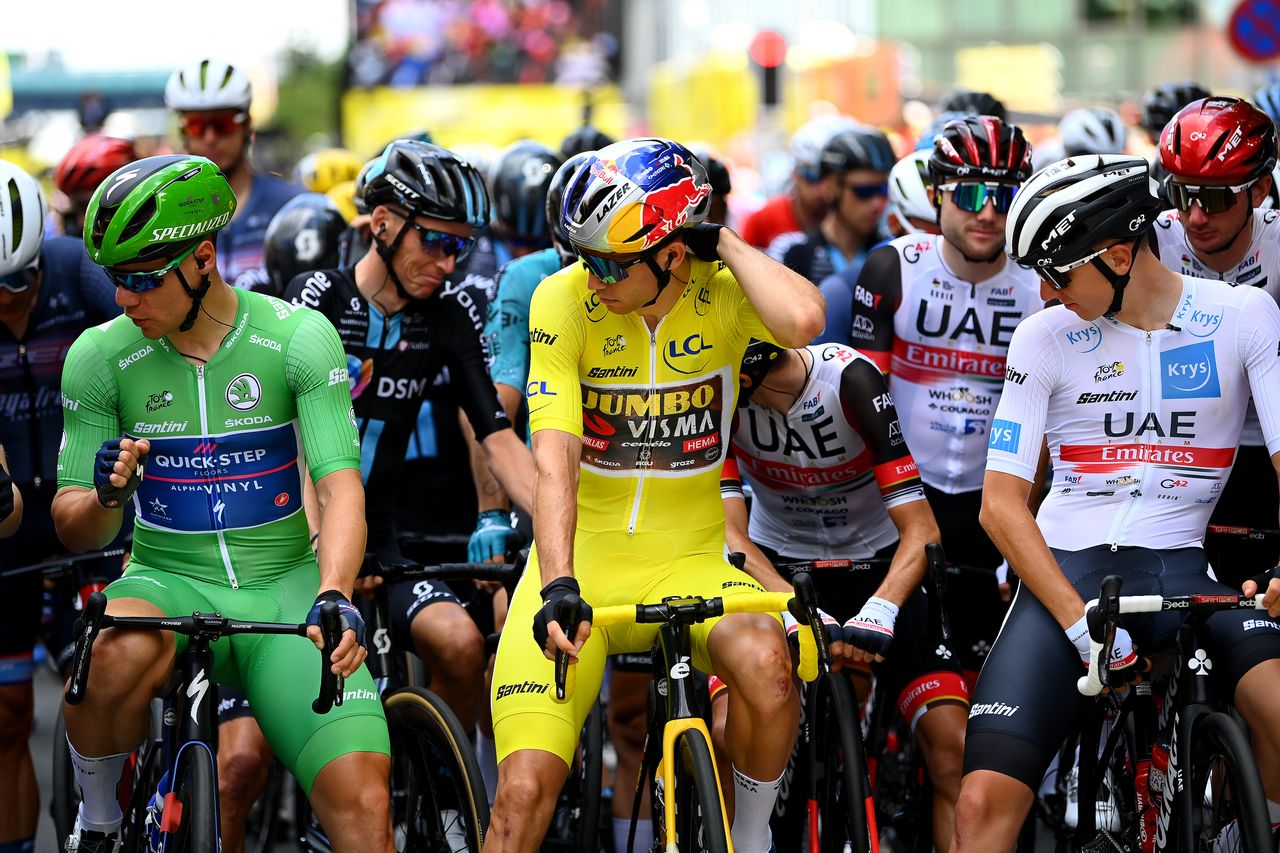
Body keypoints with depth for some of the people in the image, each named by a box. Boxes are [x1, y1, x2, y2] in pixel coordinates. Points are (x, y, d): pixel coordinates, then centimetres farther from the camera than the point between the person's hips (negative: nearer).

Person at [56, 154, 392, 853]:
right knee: (119, 652, -37)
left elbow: (339, 482, -14)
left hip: (285, 588, -1)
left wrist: (334, 596, -33)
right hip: (169, 582, 1)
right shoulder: (100, 356, -1)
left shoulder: (298, 337, -5)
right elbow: (74, 530, 2)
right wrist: (107, 495, -23)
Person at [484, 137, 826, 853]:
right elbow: (555, 457, -19)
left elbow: (803, 320, -33)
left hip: (688, 565, 0)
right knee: (525, 789, -16)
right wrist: (557, 587, -32)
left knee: (764, 662, -33)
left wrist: (722, 242, -18)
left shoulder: (721, 292, -8)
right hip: (581, 561, 0)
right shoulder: (565, 301, -10)